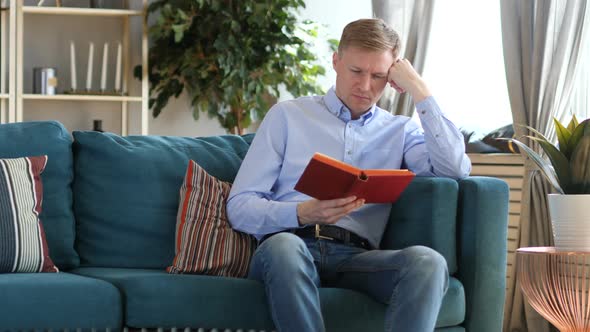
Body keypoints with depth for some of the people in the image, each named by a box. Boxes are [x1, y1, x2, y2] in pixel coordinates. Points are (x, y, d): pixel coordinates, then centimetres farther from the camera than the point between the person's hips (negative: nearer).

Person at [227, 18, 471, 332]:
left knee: (428, 262, -32)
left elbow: (457, 169, 1)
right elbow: (239, 208, 9)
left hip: (356, 256, 1)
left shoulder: (401, 130, 22)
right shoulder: (287, 115, 16)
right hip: (290, 244, -1)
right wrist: (303, 213, -12)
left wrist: (418, 90, 6)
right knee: (284, 247, -39)